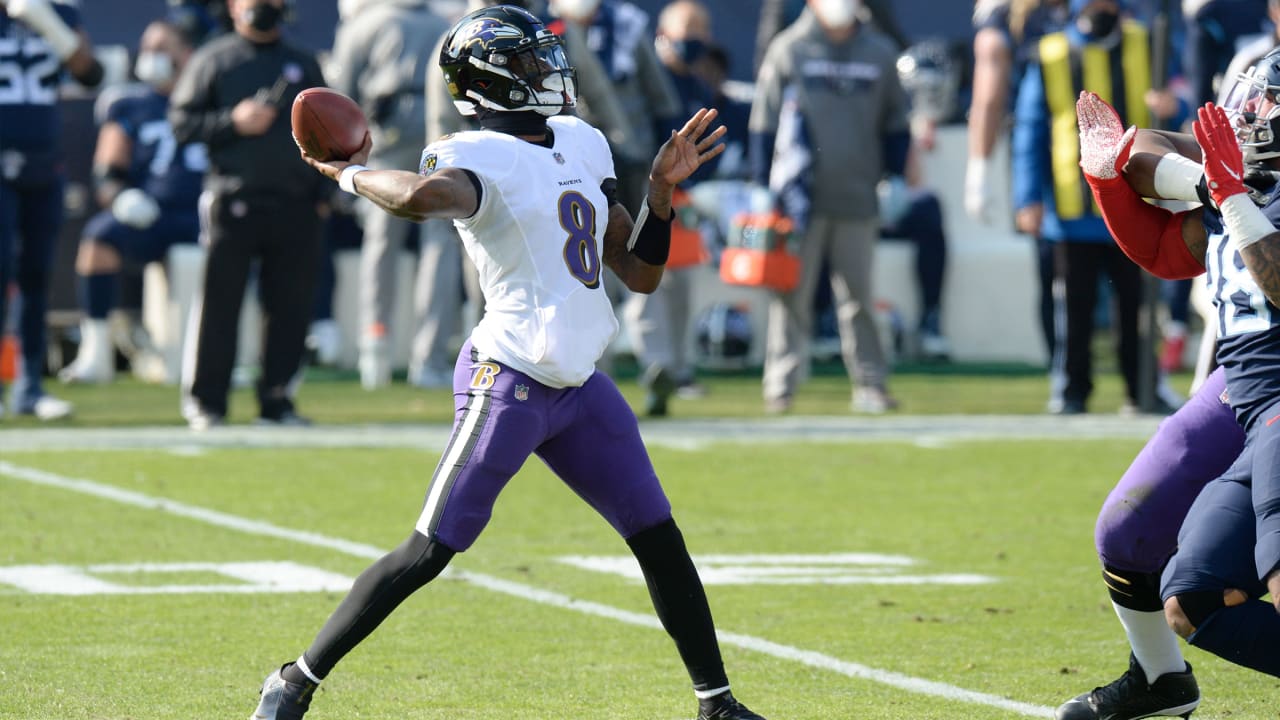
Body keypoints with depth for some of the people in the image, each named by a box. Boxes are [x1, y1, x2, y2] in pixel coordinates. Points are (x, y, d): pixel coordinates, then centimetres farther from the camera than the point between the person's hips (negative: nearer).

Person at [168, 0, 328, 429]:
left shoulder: (305, 66, 17)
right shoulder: (212, 61, 6)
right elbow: (181, 122, 0)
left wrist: (323, 192, 10)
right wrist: (233, 122, -13)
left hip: (296, 205, 3)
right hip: (234, 200, -3)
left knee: (290, 306, 2)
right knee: (219, 302, -2)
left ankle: (277, 399, 9)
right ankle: (205, 401, 5)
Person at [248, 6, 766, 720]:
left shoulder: (582, 145, 14)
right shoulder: (478, 155, -12)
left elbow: (641, 273, 16)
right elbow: (424, 196, -38)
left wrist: (663, 187, 5)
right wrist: (353, 173, -20)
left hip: (581, 387, 8)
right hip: (509, 383, -8)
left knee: (660, 540, 8)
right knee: (431, 551, -7)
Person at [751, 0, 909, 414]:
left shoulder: (880, 54, 9)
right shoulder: (787, 50, 2)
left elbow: (896, 124, 18)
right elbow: (764, 123, 3)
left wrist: (896, 179, 10)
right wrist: (763, 186, -2)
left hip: (858, 200, 2)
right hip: (800, 200, -2)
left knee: (859, 297, 5)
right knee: (792, 297, -2)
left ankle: (870, 384, 8)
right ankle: (781, 385, 2)